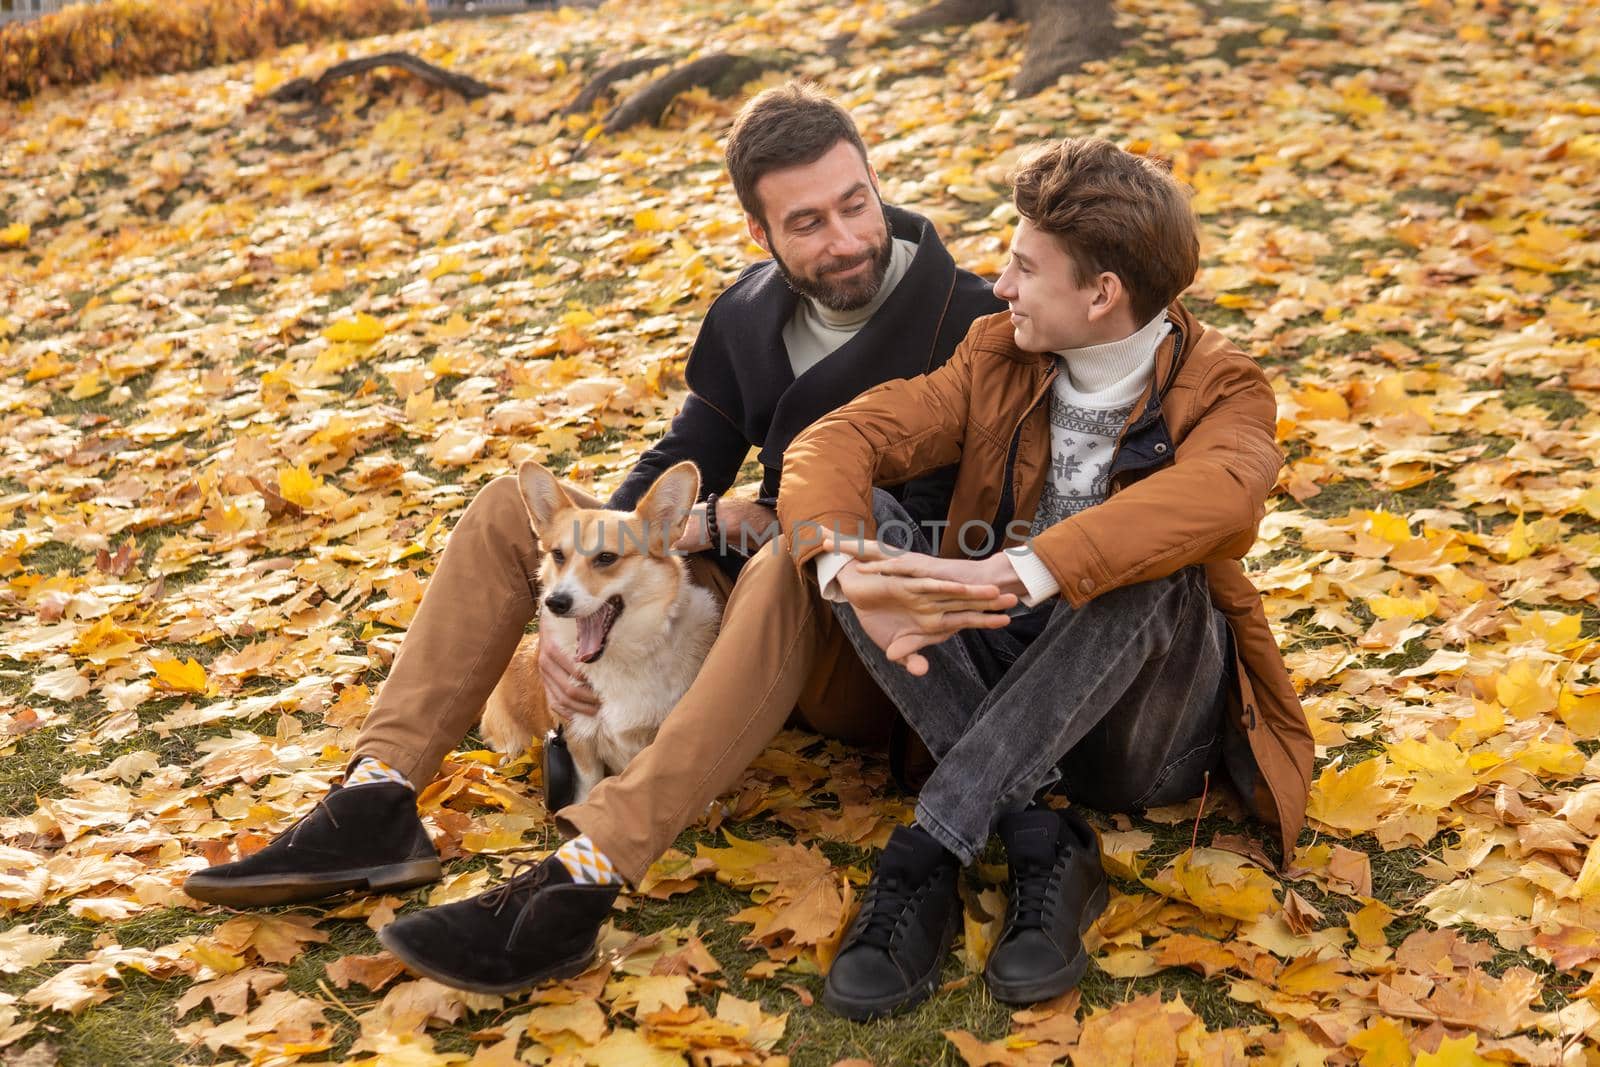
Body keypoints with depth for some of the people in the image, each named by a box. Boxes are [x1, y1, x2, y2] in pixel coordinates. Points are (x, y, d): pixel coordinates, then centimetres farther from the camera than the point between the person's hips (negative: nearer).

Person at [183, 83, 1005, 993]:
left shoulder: (965, 322, -15)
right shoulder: (750, 313, 4)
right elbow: (677, 472, 4)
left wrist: (734, 523, -16)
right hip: (754, 594, 7)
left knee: (786, 573, -41)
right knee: (514, 507, -2)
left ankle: (585, 876, -47)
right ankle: (378, 806, -16)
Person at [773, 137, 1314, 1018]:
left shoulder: (1221, 392, -10)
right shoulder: (998, 359, 2)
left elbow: (1208, 496, -36)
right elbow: (836, 439, -11)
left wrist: (1007, 576, -49)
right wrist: (847, 574, -33)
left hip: (1144, 731, -3)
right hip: (998, 688, 4)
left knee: (1151, 563, -33)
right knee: (863, 516, -19)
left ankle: (923, 858, -34)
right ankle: (1044, 848, -28)